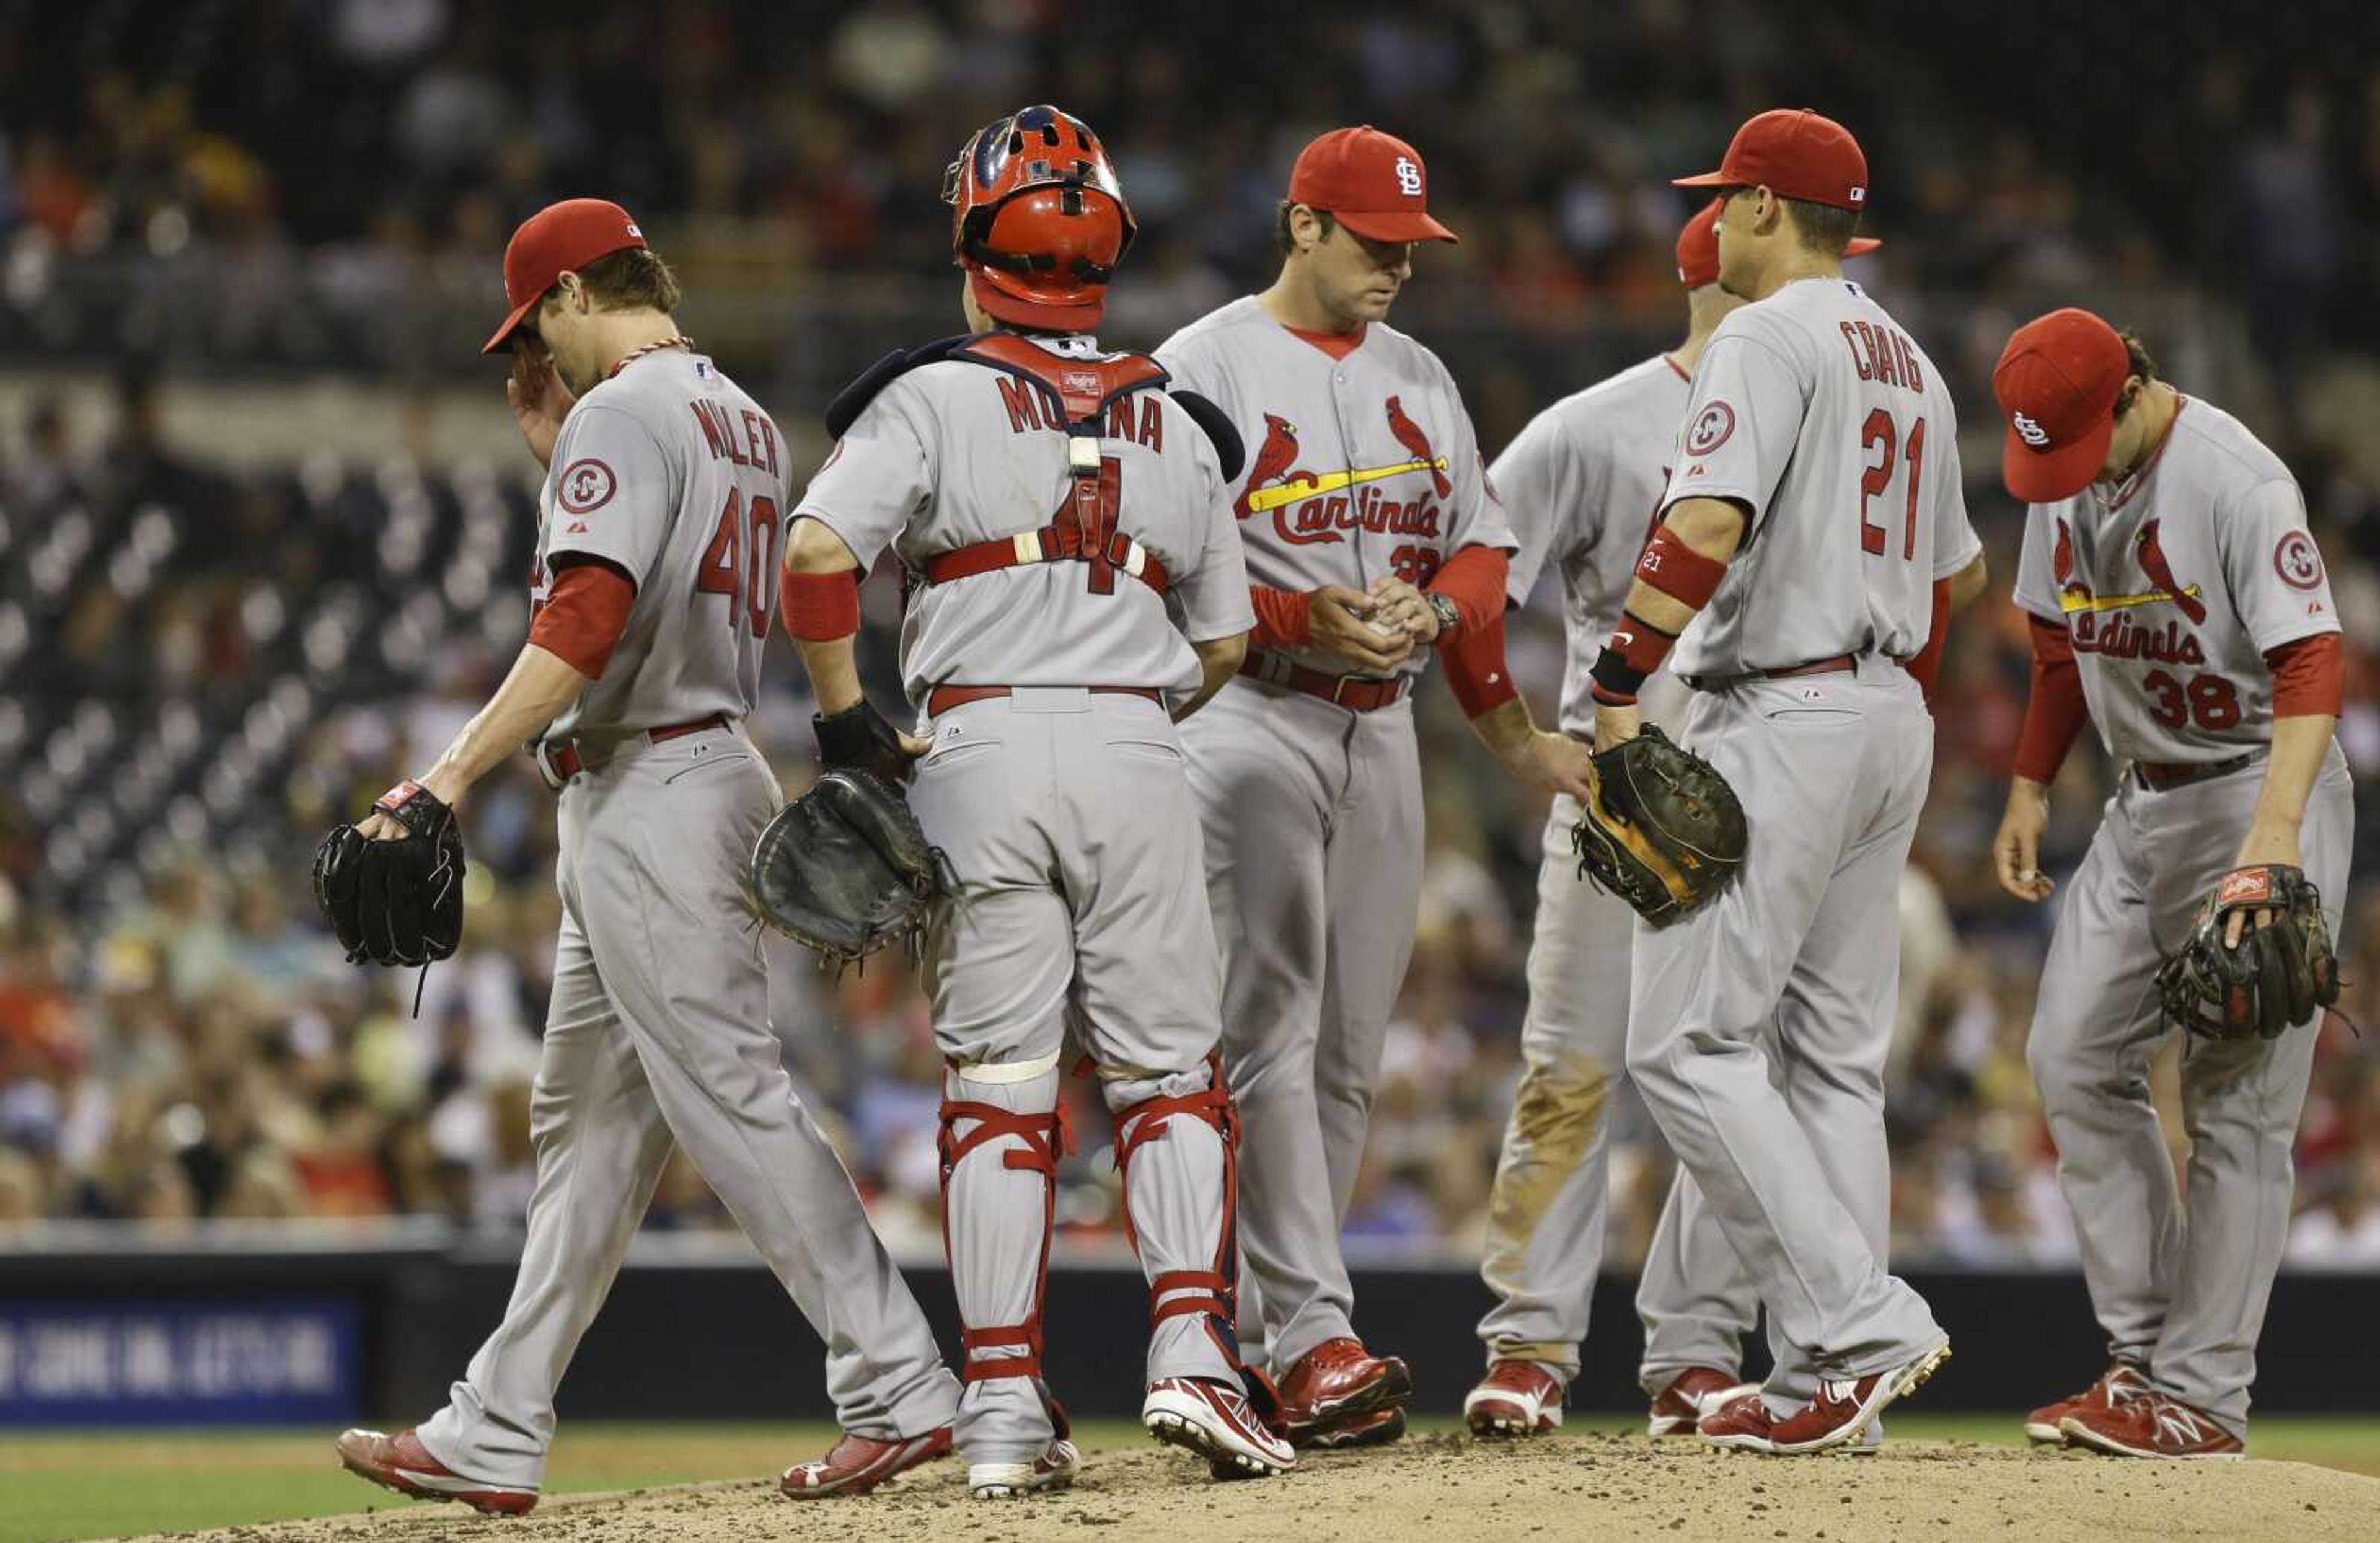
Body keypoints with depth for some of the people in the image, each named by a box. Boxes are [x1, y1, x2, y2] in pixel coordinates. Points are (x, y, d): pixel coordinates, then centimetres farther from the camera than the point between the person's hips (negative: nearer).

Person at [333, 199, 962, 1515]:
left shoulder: (621, 413, -12)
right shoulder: (744, 421, 17)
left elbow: (588, 618, -23)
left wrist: (454, 775, -24)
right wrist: (555, 451, 23)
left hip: (648, 799, -10)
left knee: (731, 1099, -10)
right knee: (587, 1124, 11)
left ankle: (898, 1391, -11)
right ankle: (495, 1436, 15)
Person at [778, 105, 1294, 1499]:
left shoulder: (934, 397, 0)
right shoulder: (1174, 425, 12)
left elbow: (817, 550, -13)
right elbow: (1225, 641, 14)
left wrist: (846, 714, -3)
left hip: (979, 746, -2)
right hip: (1139, 756, 2)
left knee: (999, 1083, 2)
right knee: (1170, 1070, 7)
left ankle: (1006, 1403, 0)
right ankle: (1193, 1348, -9)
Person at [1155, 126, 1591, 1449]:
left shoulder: (1418, 377, 16)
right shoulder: (1206, 368, -4)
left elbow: (1481, 543, 16)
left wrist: (1437, 605, -6)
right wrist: (1307, 620, -22)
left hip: (1383, 728, 7)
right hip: (1253, 722, -7)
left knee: (1350, 1048, 5)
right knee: (1272, 1030, -13)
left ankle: (1280, 1349, 10)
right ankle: (1315, 1340, -20)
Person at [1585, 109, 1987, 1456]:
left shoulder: (1768, 338, -10)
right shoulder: (1910, 363, 18)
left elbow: (1708, 523, -23)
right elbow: (1958, 574, 26)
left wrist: (1618, 689, -22)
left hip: (1781, 721, -9)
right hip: (1893, 723, 9)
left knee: (1689, 1041, -7)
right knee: (1832, 1054, 10)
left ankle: (1857, 1320, -16)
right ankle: (1827, 1381, 7)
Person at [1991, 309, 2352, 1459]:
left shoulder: (2234, 479, -21)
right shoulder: (2063, 474, 4)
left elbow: (2311, 661, -29)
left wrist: (2271, 838, -40)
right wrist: (2030, 789, 11)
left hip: (2260, 792, -8)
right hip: (2144, 799, 8)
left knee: (2234, 1097, -9)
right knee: (2076, 1059, 3)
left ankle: (2202, 1397, -7)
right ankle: (2143, 1356, 8)